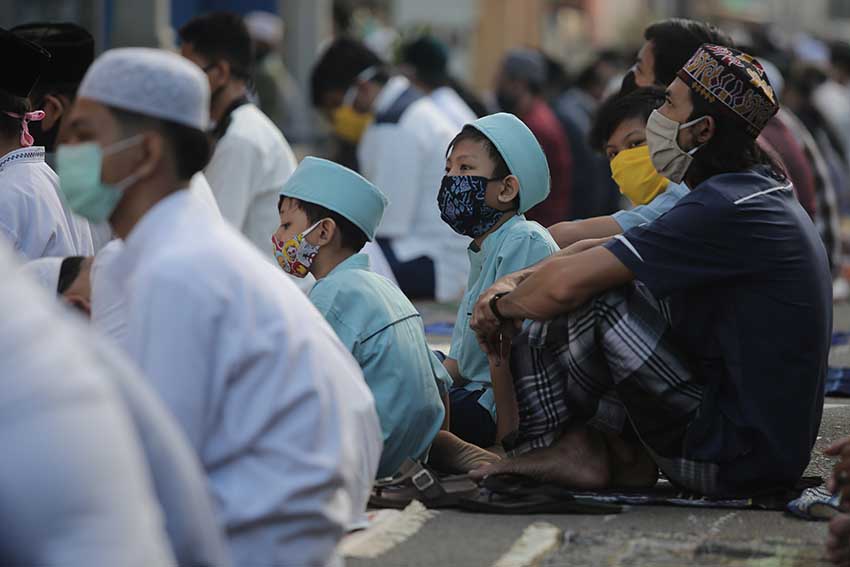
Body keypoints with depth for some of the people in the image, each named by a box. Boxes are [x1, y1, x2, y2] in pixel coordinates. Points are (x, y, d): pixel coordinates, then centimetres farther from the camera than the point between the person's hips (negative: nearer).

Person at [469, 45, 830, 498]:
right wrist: (513, 281, 4)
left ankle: (547, 447, 5)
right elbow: (605, 250, 18)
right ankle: (623, 452, 6)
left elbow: (563, 285, -21)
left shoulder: (726, 209, -20)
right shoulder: (761, 191, 13)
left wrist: (502, 306, 0)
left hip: (736, 459, -10)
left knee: (593, 299, -15)